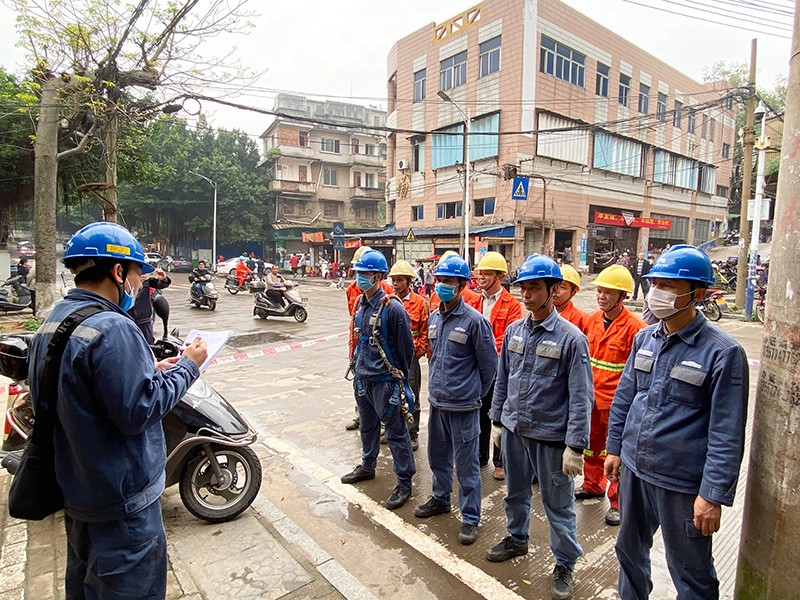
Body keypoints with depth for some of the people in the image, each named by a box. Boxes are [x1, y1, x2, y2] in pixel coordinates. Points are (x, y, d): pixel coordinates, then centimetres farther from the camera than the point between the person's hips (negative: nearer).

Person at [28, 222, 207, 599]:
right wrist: (188, 367, -17)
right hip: (122, 497, -10)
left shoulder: (51, 323, 5)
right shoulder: (112, 329, -27)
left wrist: (149, 370, 5)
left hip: (74, 488, 10)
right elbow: (137, 412, -27)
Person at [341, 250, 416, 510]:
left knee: (396, 432, 4)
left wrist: (400, 377, -2)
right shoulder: (360, 304, 5)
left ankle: (404, 483, 18)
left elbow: (406, 346, -12)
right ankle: (367, 466, 45)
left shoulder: (392, 308, -20)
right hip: (362, 378, 8)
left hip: (385, 381, -8)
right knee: (367, 426, 25)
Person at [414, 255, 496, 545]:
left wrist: (475, 394, 0)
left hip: (463, 406, -7)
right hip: (436, 401, 7)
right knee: (438, 456, 23)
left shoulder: (474, 320, -17)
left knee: (466, 465, 6)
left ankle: (470, 518, 24)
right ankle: (440, 499, 44)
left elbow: (489, 365, -9)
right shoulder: (434, 317, 4)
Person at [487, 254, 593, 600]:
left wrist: (575, 445, -15)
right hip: (514, 430, 5)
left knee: (558, 505, 11)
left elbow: (581, 397, -14)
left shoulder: (570, 337, -15)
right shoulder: (513, 330, 1)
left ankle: (564, 565, 33)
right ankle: (516, 539, 48)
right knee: (515, 492, 23)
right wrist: (497, 420, 11)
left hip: (551, 436, -5)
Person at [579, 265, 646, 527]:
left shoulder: (634, 327, -16)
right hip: (591, 397, 6)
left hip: (616, 401, -6)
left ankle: (618, 502, 22)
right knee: (592, 444, 21)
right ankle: (593, 485, 40)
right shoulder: (593, 320, 4)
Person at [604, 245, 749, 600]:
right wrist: (615, 448, 12)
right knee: (629, 551, 24)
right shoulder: (645, 338, 2)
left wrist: (713, 495, -15)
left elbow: (727, 434, -15)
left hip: (682, 483, -5)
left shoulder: (722, 353, -15)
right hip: (633, 469, 6)